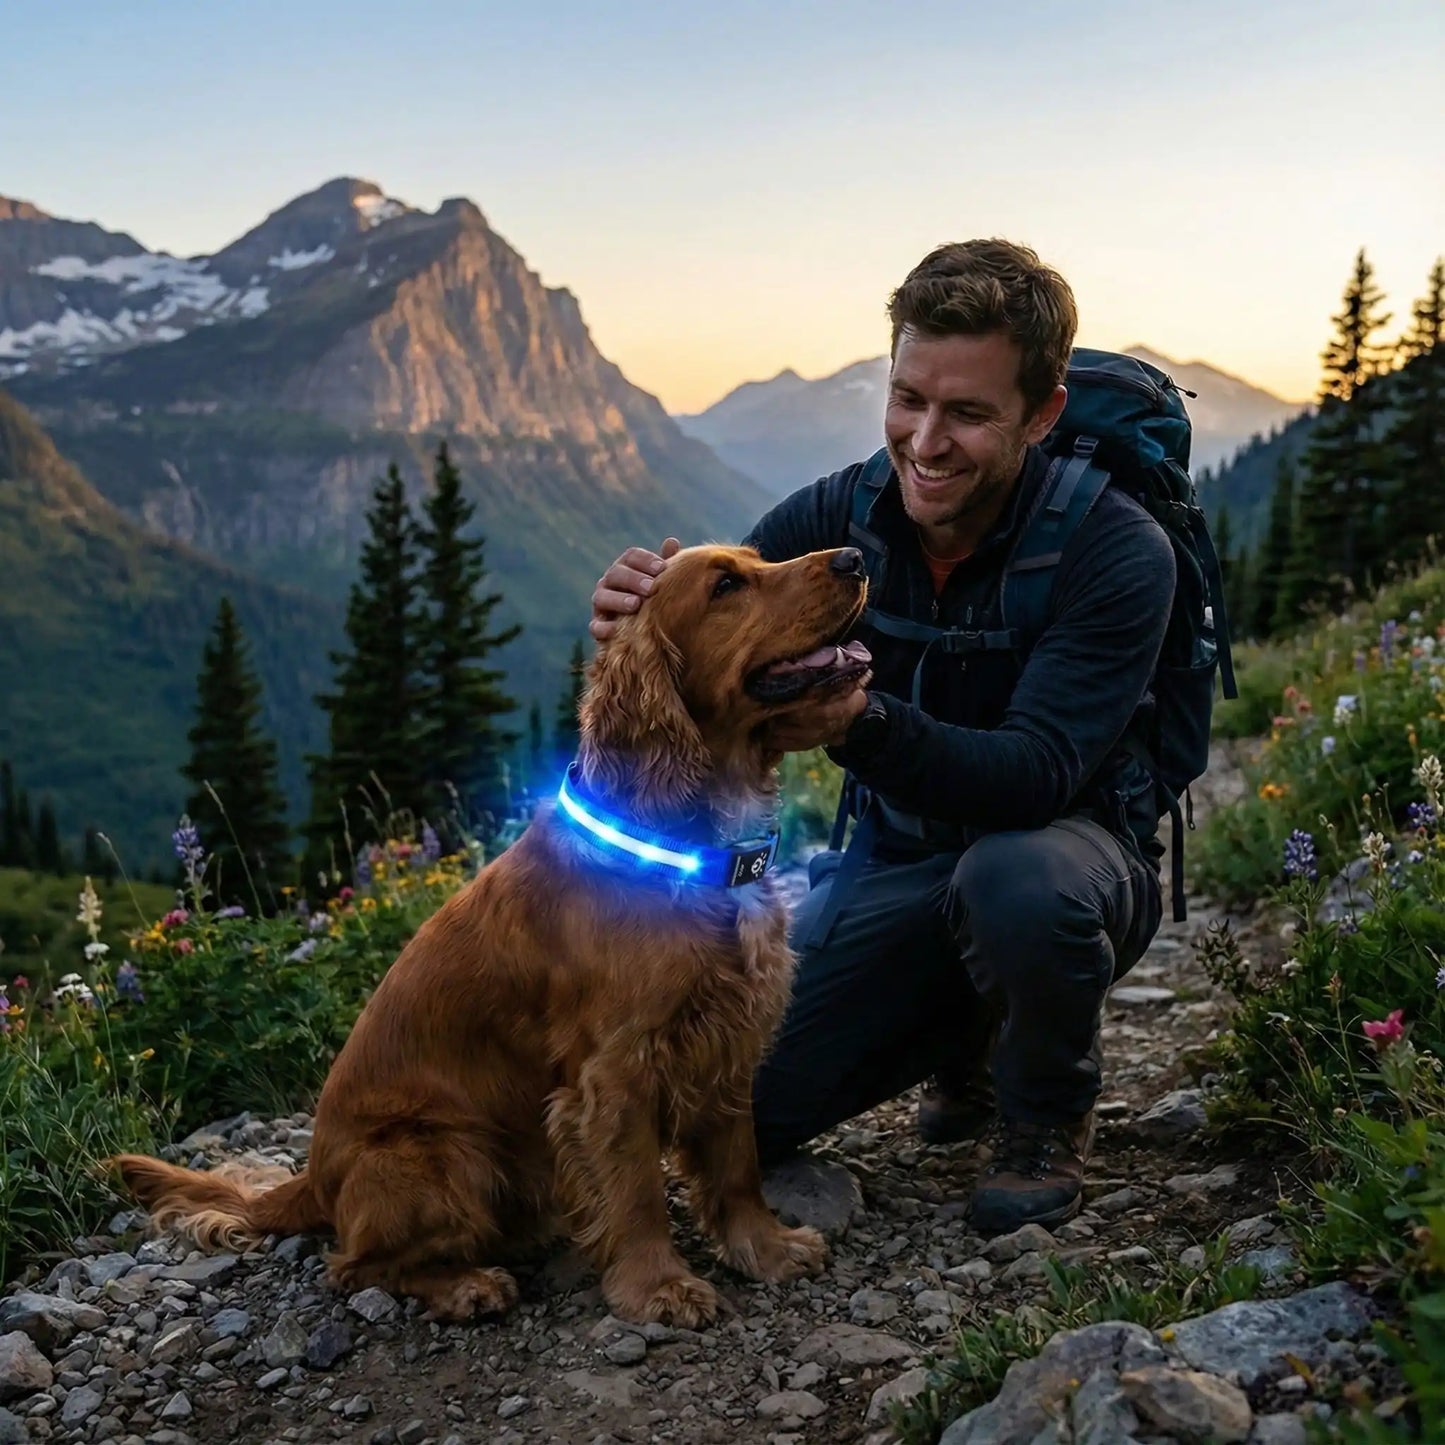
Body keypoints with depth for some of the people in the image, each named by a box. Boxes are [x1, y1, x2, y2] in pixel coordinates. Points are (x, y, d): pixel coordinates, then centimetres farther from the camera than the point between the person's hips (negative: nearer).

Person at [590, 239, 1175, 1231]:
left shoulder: (1118, 551, -23)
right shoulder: (837, 517, -11)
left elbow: (1036, 775, -33)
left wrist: (859, 723, -51)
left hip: (1070, 845, -4)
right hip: (900, 860, 4)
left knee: (1015, 878, -40)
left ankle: (1047, 1114, -5)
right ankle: (964, 1031, 22)